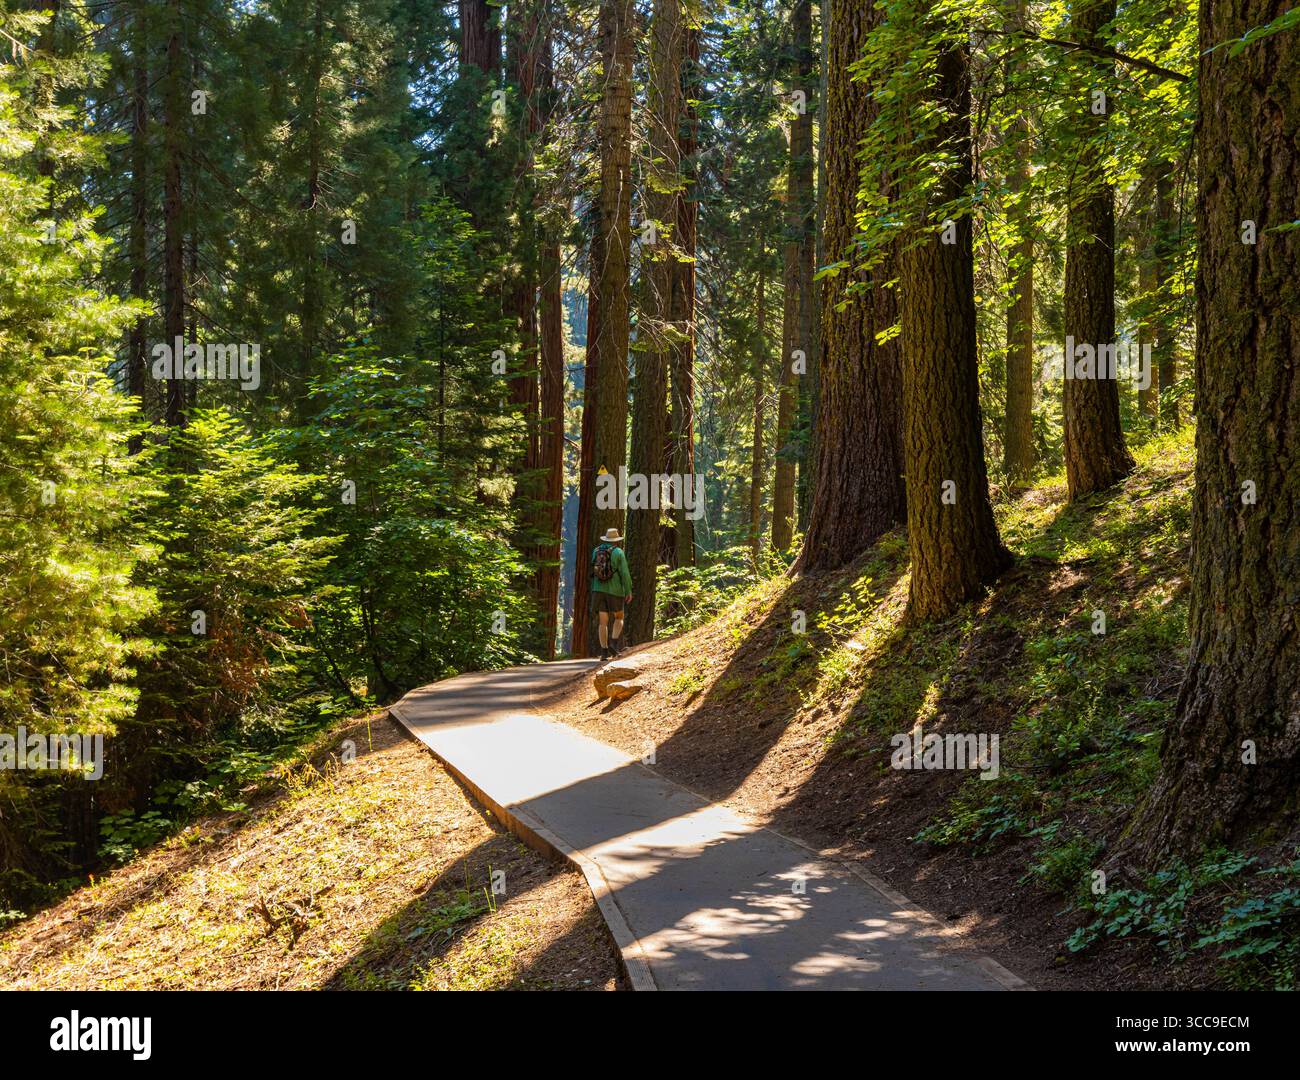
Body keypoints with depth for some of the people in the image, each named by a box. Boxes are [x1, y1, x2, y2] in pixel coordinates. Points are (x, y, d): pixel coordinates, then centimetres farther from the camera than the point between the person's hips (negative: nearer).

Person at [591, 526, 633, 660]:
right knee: (619, 618, 14)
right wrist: (629, 591, -8)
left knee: (603, 622, 4)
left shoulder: (596, 551, 6)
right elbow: (625, 573, -11)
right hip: (615, 591, -3)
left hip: (599, 590, 3)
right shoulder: (618, 552, -7)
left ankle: (604, 651, -4)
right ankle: (613, 644, -6)